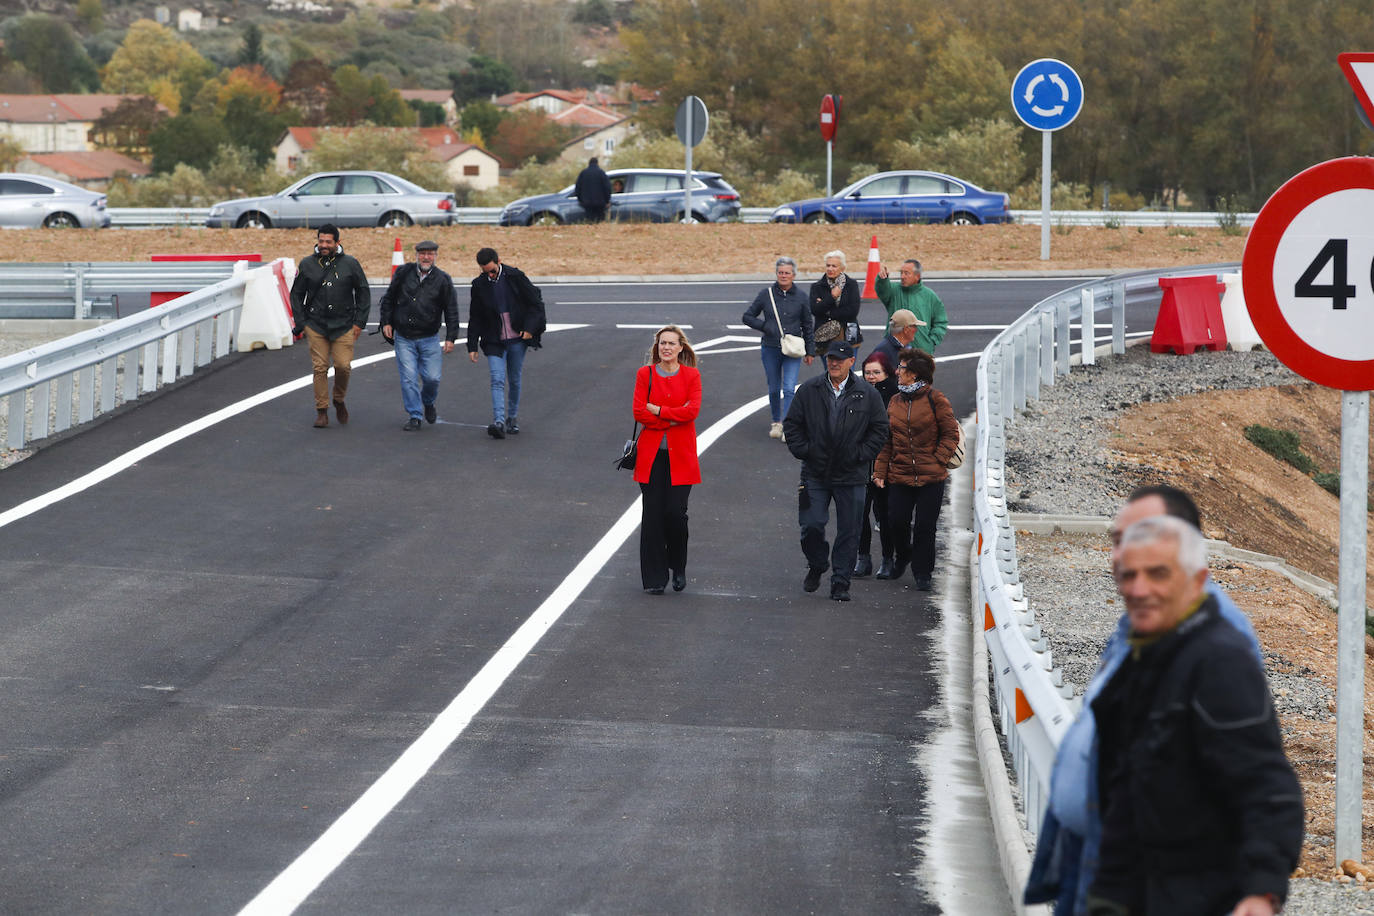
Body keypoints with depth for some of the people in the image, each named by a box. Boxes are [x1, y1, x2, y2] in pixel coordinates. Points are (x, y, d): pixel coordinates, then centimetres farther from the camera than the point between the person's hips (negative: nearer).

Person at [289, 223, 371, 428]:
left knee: (343, 366, -8)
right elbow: (297, 295, 11)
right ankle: (321, 411, 4)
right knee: (320, 368, -4)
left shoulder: (350, 264, 1)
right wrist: (300, 324, 4)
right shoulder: (307, 264, 3)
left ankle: (339, 400, 19)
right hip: (315, 325, 1)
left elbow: (363, 293, 8)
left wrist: (359, 322, 2)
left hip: (344, 325, -1)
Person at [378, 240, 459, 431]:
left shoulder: (443, 280, 0)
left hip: (429, 338, 0)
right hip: (404, 338, 0)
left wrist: (450, 338, -3)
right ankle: (414, 416, 4)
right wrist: (386, 322, 5)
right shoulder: (403, 273, 1)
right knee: (408, 378, -5)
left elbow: (451, 312, 3)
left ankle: (428, 403, 28)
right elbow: (388, 299, 12)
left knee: (432, 377, -3)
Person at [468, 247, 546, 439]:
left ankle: (512, 417, 27)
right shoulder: (479, 285, 1)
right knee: (497, 380, -13)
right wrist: (472, 346, 3)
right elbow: (475, 318, 7)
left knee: (514, 380, 9)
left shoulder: (515, 277, -6)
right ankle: (499, 422, -23)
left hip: (517, 339, 0)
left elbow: (536, 303, -1)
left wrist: (530, 328, -12)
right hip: (494, 342, 1)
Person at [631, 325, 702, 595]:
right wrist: (673, 418, -9)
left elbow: (692, 411, -9)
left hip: (680, 454, -1)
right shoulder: (645, 374, 6)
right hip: (651, 452, 1)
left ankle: (678, 568, 15)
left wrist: (658, 410, -9)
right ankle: (654, 578, 6)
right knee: (653, 514, -2)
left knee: (676, 512, -9)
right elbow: (639, 412, -3)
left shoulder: (691, 376, 5)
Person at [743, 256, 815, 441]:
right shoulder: (766, 294, -1)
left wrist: (810, 351, 12)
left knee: (789, 388, -13)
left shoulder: (801, 297, 1)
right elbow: (747, 317, 6)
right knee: (774, 389, 10)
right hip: (770, 349, 1)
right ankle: (776, 422, 28)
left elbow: (807, 326, 11)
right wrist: (765, 326, -10)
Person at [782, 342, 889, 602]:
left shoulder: (868, 394, 0)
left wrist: (860, 454, -4)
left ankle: (840, 582, 11)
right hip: (815, 473, 1)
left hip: (851, 476, -1)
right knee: (811, 526, -2)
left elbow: (880, 429, 4)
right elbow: (792, 423, 8)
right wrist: (803, 451, -2)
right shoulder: (809, 390, 3)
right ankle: (816, 566, 25)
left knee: (848, 532, 1)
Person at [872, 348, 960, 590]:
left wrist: (936, 460, -11)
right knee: (896, 522, 0)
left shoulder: (935, 400, -5)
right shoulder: (895, 402, 10)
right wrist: (880, 472, 6)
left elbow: (951, 435, -2)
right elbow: (886, 441, 12)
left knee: (925, 526, -1)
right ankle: (902, 558, 29)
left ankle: (922, 573, 12)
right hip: (899, 477, 4)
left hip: (931, 478, -4)